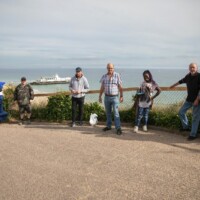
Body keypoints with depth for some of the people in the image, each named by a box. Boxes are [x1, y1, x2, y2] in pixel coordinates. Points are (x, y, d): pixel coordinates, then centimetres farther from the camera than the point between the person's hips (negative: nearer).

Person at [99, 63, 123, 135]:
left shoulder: (117, 75, -4)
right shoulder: (104, 76, 6)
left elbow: (120, 87, -2)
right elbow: (102, 87, 12)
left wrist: (121, 96, -5)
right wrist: (100, 96, 10)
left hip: (115, 97, -4)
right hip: (106, 97, 4)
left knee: (116, 113, -9)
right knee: (108, 113, 12)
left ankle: (118, 128, -7)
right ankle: (108, 126, 24)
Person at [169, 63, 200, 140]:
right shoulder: (188, 76, 4)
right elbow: (181, 81, 23)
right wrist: (173, 85, 36)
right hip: (189, 99, 7)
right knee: (181, 112, 12)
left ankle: (193, 134, 6)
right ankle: (186, 127, 31)